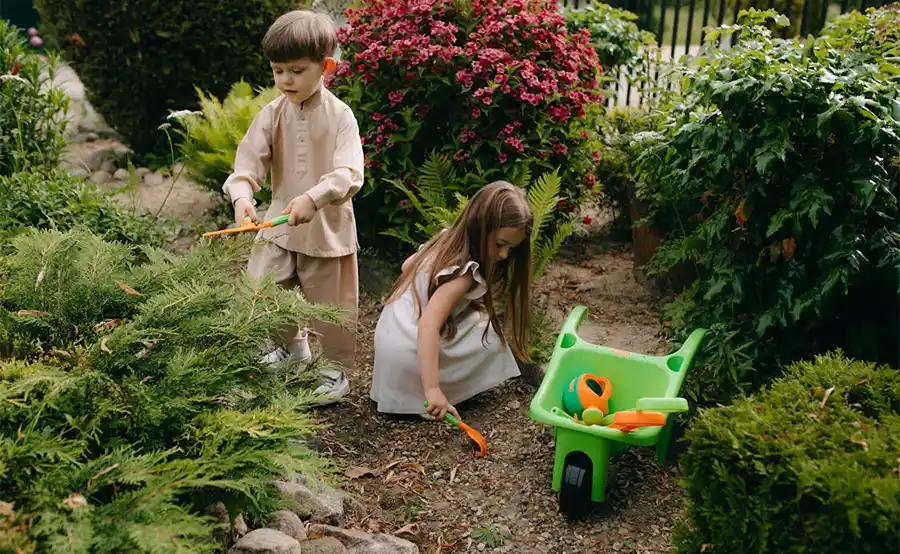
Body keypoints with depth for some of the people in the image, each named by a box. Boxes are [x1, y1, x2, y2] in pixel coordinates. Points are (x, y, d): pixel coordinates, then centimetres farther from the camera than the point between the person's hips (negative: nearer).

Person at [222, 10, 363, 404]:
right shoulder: (272, 115, -2)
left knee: (329, 303, 8)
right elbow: (249, 161, -9)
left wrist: (313, 198, -40)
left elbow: (349, 174, -23)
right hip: (279, 224, 4)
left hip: (328, 227, -4)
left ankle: (336, 370, 29)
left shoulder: (340, 116, -13)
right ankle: (290, 343, 39)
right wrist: (242, 196, -30)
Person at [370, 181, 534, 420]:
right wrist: (433, 389, -36)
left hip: (389, 334, 8)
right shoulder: (463, 272, -23)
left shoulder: (445, 241, 4)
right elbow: (428, 326, -32)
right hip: (410, 357, -8)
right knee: (490, 334, -2)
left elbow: (407, 266, 21)